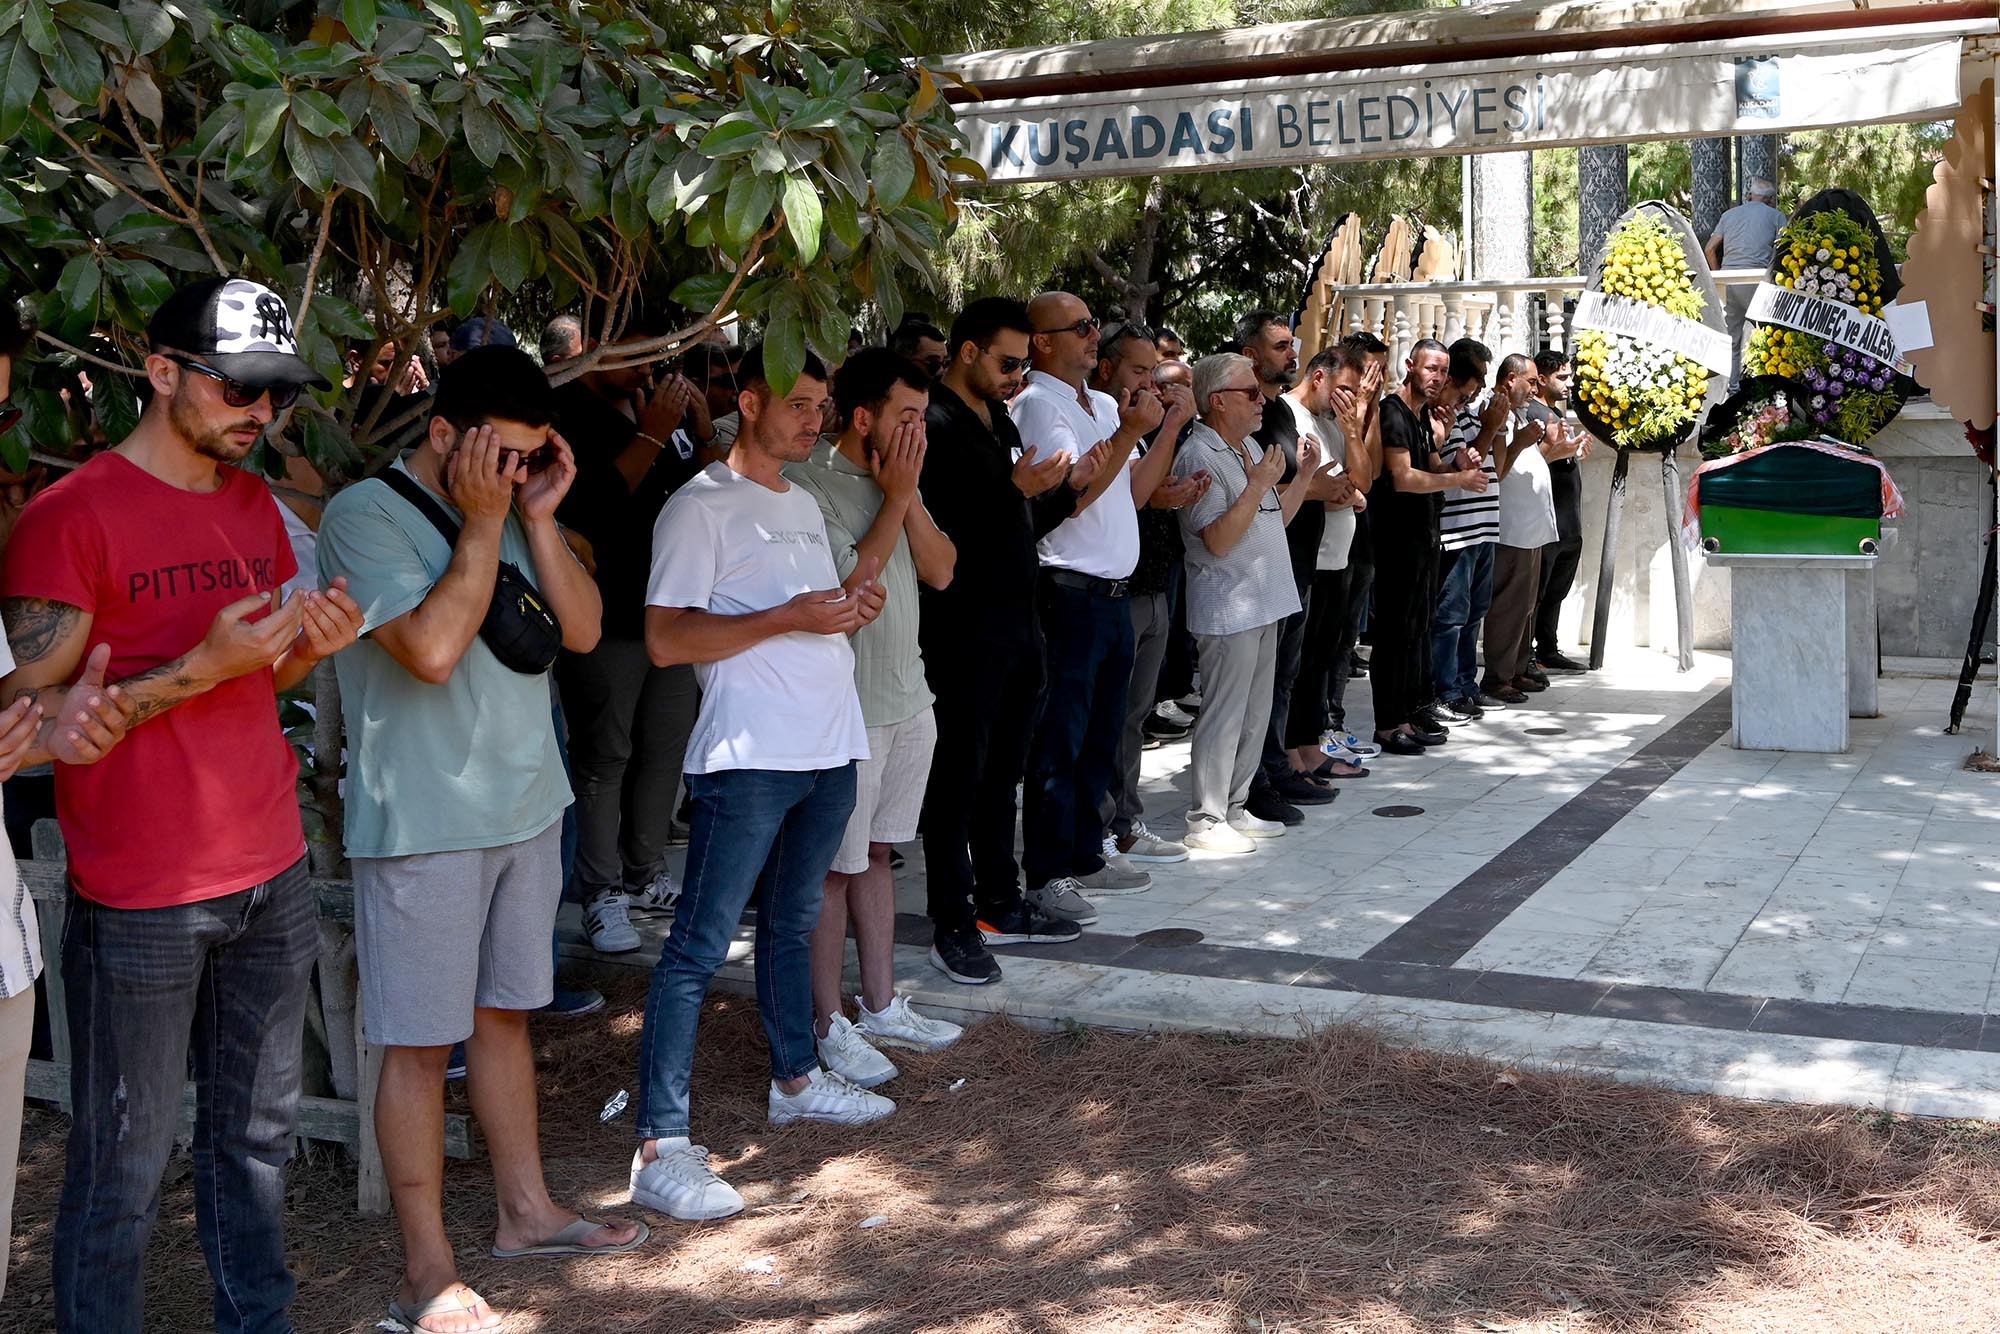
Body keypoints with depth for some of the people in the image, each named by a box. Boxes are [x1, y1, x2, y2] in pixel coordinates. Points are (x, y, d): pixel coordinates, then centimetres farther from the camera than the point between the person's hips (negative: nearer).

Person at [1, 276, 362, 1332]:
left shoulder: (256, 504, 11)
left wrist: (309, 645, -1)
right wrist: (200, 668, -21)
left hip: (271, 877, 7)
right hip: (139, 902, -7)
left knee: (256, 1135, 16)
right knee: (123, 1165, 3)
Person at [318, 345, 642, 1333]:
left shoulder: (512, 509, 8)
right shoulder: (366, 513, -14)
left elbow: (581, 630, 2)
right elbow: (432, 648, -25)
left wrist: (538, 517, -7)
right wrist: (483, 524, -19)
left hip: (526, 804, 7)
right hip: (424, 823, -7)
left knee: (504, 1012, 18)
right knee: (420, 1042, 0)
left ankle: (524, 1210, 31)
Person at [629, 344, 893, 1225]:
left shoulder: (803, 505, 18)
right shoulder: (700, 508, -8)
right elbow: (665, 639, -15)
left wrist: (852, 603, 5)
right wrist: (789, 616, -20)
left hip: (828, 749, 8)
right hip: (750, 757, -8)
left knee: (793, 922, 21)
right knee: (700, 947, -8)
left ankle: (795, 1078, 37)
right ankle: (659, 1150, -8)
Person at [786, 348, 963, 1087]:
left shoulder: (896, 477, 8)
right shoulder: (807, 484, -16)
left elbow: (940, 570, 3)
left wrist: (908, 495, -9)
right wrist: (894, 499, -15)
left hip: (906, 698, 8)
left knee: (876, 852, 16)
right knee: (836, 865, 1)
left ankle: (880, 1005, 26)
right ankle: (829, 1026, 11)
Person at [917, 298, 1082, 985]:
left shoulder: (999, 421, 16)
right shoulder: (936, 426, -14)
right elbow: (941, 530, -23)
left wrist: (1065, 487, 4)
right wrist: (1016, 490, -24)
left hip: (1016, 626, 9)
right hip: (964, 633, -9)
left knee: (1001, 772, 16)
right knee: (958, 778, -1)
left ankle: (999, 904, 27)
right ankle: (953, 925, 7)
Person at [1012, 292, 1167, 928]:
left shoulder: (1105, 405, 15)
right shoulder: (1037, 404, -9)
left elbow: (1130, 494, 15)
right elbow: (1072, 493, -18)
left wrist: (1170, 427, 9)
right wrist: (1130, 431, -18)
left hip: (1113, 594, 8)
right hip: (1070, 593, -8)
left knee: (1100, 737, 15)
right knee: (1060, 740, -3)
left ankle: (1086, 857, 26)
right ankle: (1045, 875, 3)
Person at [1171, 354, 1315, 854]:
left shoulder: (1250, 447, 14)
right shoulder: (1199, 456, -16)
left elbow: (1274, 519, 18)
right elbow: (1218, 540, -22)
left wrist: (1304, 474, 9)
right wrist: (1257, 485, -22)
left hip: (1264, 605, 10)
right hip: (1227, 609, -9)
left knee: (1255, 716, 14)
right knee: (1223, 716, -4)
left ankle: (1235, 809, 24)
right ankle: (1205, 821, 4)